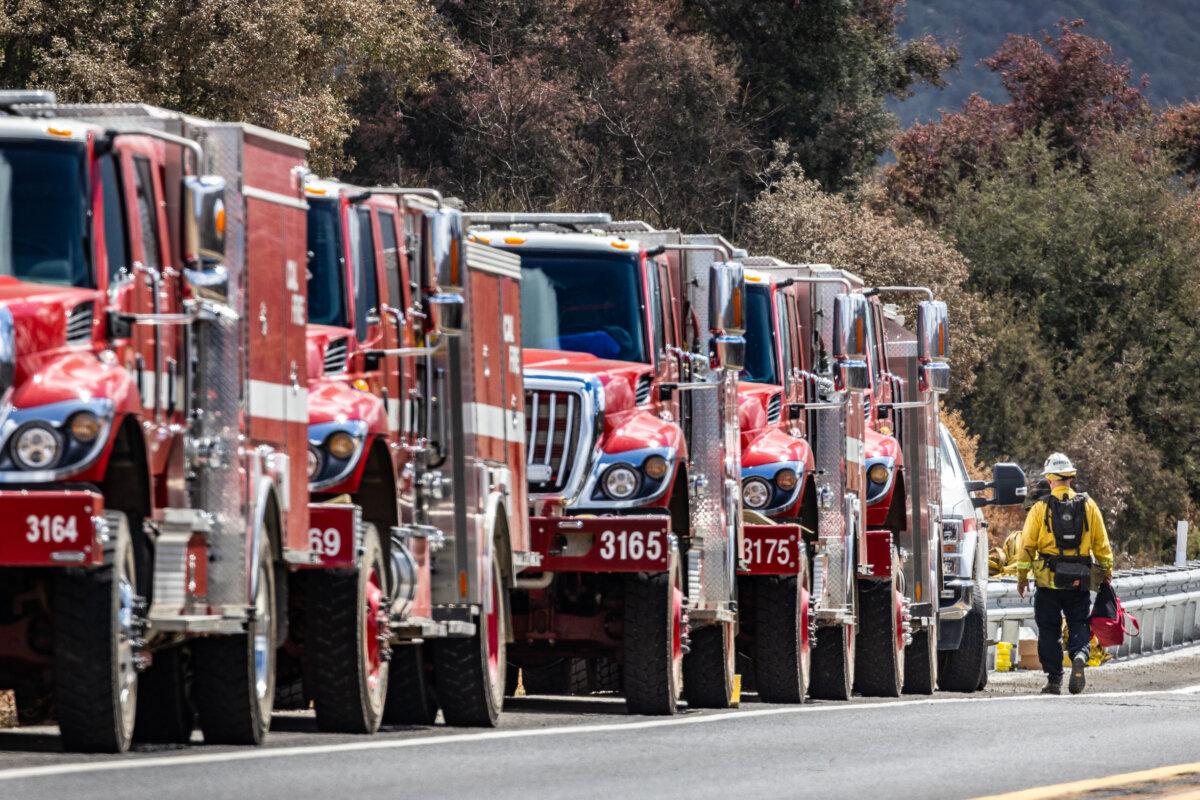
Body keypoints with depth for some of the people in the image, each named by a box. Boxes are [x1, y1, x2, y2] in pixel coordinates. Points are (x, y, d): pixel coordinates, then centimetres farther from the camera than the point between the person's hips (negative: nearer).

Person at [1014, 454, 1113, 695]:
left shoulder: (1041, 508, -4)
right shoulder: (1088, 506, 2)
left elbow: (1026, 545, -3)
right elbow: (1102, 544, 6)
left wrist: (1022, 576, 6)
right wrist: (1107, 571, 18)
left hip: (1048, 578, -1)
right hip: (1079, 582, 1)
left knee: (1049, 629, 7)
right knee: (1078, 624, 10)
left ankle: (1054, 680, 6)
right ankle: (1079, 655, -19)